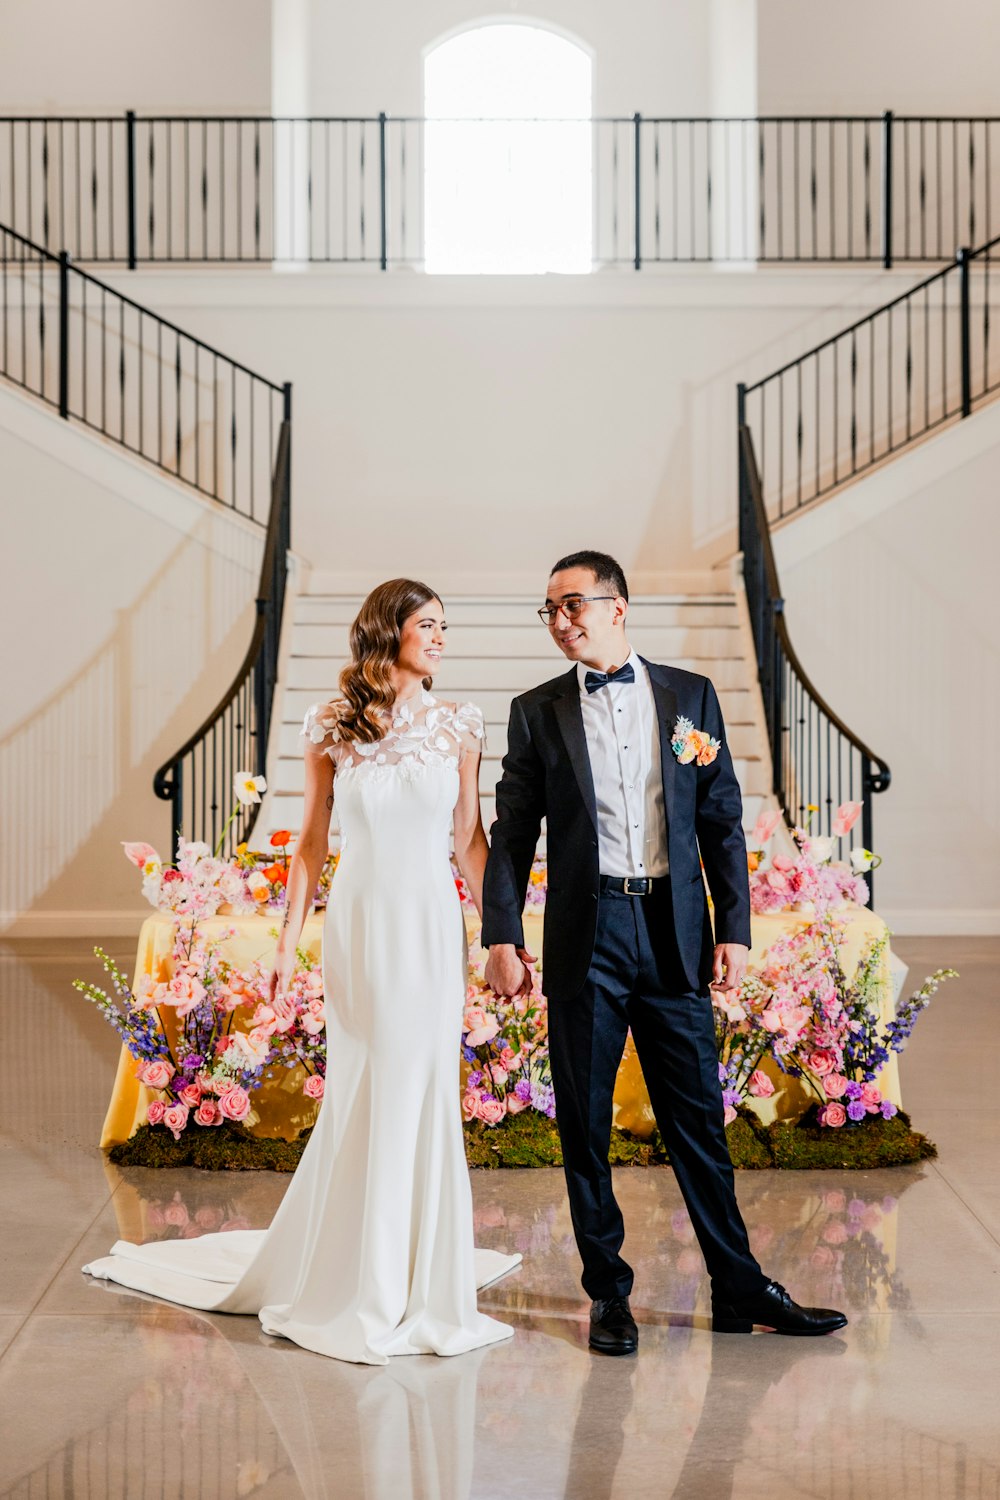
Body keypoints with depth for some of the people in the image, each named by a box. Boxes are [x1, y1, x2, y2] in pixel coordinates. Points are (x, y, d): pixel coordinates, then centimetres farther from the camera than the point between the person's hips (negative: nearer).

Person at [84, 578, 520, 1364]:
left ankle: (415, 1282, 16)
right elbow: (312, 840, 5)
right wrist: (289, 941, 1)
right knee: (358, 1099, 4)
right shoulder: (332, 725, 1)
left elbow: (472, 837, 6)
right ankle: (353, 1281, 20)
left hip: (431, 925, 1)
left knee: (421, 1096, 2)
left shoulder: (457, 725, 3)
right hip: (358, 923, -1)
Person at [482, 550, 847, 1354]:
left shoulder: (690, 696, 7)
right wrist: (501, 937, -5)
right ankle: (609, 1294, 16)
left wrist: (735, 930, 0)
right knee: (586, 1126, 5)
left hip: (674, 934, 0)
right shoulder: (538, 712, 5)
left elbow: (722, 821, 6)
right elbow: (512, 835, 4)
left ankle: (740, 1288, 15)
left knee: (699, 1119, 5)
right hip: (585, 939, 0)